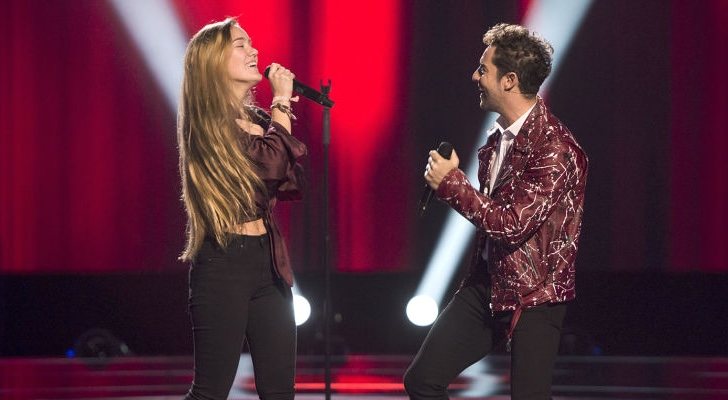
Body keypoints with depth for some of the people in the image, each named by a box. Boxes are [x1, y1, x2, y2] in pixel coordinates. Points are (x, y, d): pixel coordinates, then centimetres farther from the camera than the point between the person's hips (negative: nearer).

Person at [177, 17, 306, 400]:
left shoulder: (257, 120, 14)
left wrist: (283, 110, 1)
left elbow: (289, 184, 6)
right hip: (225, 262, -8)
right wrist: (282, 102, -7)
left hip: (267, 261, 8)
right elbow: (270, 163, -21)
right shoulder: (209, 123, -10)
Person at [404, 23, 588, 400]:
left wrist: (451, 183, -19)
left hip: (533, 296, -8)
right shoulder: (499, 137, 8)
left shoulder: (555, 149, -20)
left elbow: (513, 224, -25)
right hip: (486, 284, 8)